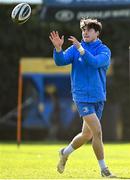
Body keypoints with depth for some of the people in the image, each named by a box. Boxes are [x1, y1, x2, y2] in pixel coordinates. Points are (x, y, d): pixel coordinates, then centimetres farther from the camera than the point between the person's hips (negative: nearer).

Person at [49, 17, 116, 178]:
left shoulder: (104, 51, 0)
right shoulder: (75, 49, 2)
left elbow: (95, 62, -21)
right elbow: (60, 61, -11)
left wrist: (81, 49, -33)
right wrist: (58, 48, -29)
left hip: (98, 97, 3)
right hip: (82, 96, -3)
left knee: (87, 134, 12)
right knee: (97, 132, -13)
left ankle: (65, 153, 37)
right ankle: (104, 169, -4)